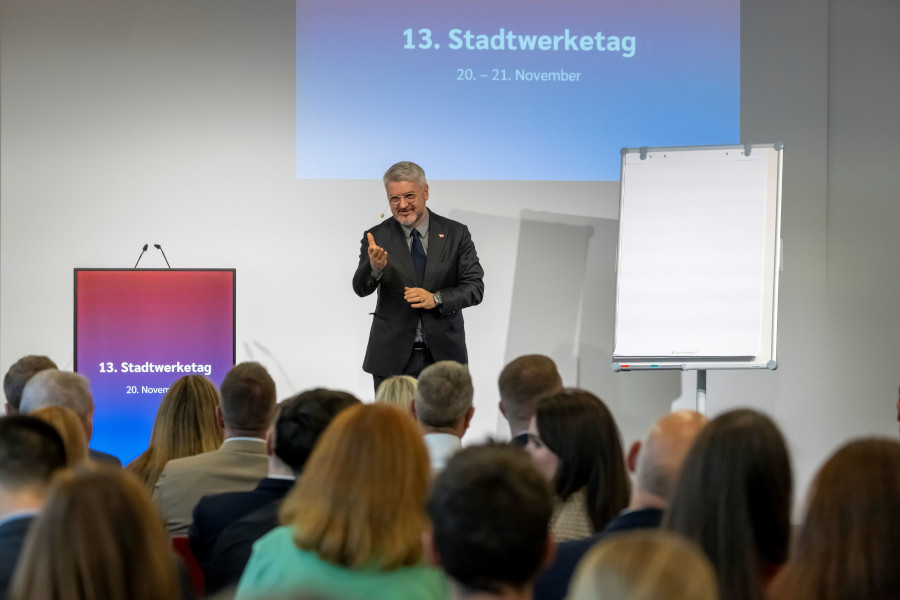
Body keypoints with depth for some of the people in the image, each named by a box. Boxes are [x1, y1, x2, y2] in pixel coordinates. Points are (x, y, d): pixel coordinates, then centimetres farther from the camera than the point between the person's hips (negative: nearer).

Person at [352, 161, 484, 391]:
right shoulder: (377, 237, 1)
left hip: (443, 355, 1)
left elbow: (475, 287, 0)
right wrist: (374, 268, -33)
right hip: (393, 358, 0)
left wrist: (436, 299, -18)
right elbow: (361, 288, -10)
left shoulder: (455, 234, 3)